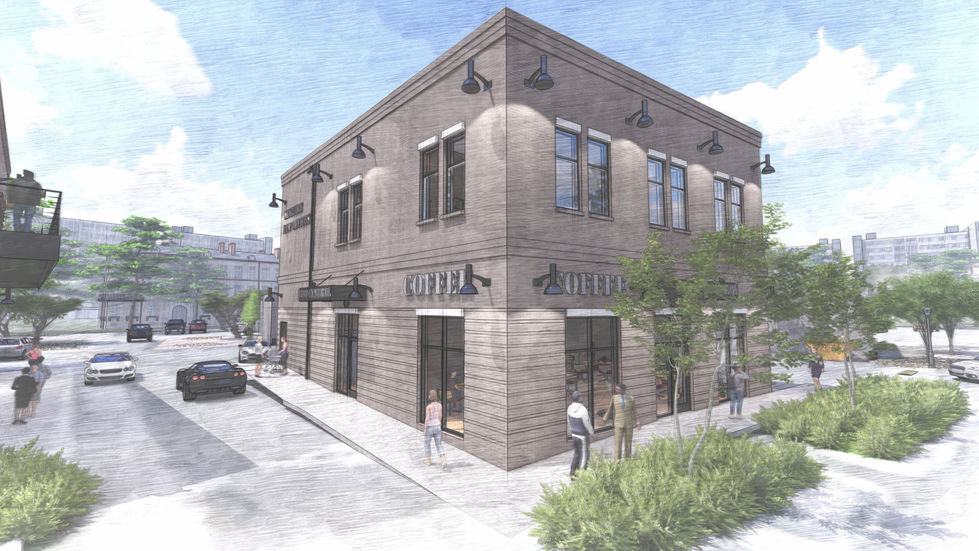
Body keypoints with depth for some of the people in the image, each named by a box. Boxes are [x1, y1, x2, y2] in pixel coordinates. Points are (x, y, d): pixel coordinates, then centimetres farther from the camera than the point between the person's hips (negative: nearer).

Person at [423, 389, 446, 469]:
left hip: (430, 427, -4)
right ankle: (443, 461, -12)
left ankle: (428, 460, 34)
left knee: (427, 443, 23)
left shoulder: (428, 407, -20)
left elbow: (427, 419, -17)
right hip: (438, 427, 4)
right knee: (439, 445, 8)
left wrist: (425, 429, -5)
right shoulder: (439, 405, -4)